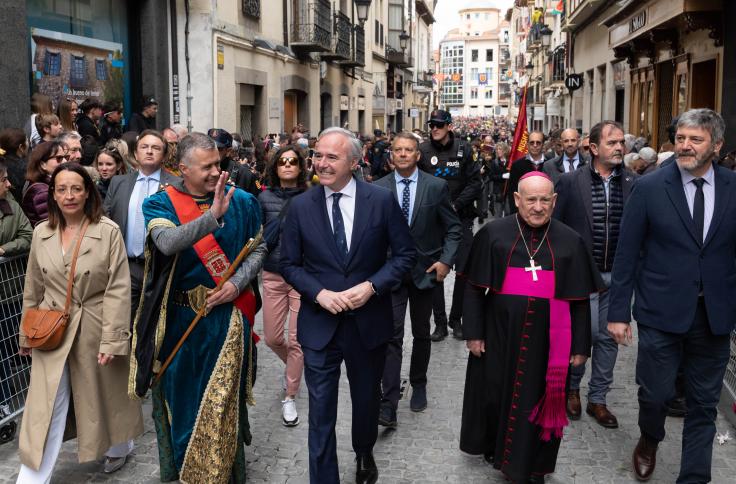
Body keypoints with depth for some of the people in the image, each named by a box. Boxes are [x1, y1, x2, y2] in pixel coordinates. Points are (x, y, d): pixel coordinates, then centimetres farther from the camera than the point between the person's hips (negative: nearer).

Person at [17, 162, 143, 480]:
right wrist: (27, 334, 15)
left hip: (96, 328, -2)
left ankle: (119, 446, 43)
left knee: (106, 394, 16)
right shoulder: (41, 233, 2)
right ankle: (32, 477, 9)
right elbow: (33, 289, 11)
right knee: (45, 408, 1)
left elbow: (118, 289, -12)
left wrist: (112, 337, -16)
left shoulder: (108, 231, -11)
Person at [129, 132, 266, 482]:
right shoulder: (161, 204, -6)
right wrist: (212, 217, -37)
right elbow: (167, 243, -25)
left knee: (221, 400, 3)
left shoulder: (242, 202, -1)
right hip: (178, 317, 0)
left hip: (227, 315, 0)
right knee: (179, 394, 14)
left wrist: (236, 284, -12)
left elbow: (258, 249, 5)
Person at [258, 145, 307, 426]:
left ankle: (290, 398, 17)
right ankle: (294, 366, 42)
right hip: (273, 276, 2)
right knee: (272, 338, 9)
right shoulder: (265, 198, 2)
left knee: (297, 340, 0)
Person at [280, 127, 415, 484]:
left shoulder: (382, 200, -7)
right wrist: (319, 293, -15)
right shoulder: (300, 207, -4)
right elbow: (289, 263, 1)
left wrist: (371, 286, -16)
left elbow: (405, 254, -3)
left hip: (369, 321, 1)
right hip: (319, 324, 0)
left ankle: (364, 455, 50)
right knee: (321, 413, 4)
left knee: (367, 401, 21)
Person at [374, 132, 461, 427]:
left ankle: (418, 385, 36)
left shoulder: (436, 186, -3)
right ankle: (388, 405, -6)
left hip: (425, 270, 1)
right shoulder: (378, 188, -1)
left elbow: (453, 228, 1)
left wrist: (446, 261, -9)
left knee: (421, 333, 16)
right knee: (392, 336, -7)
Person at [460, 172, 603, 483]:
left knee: (537, 401, 10)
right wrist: (473, 332, -4)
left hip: (547, 340, 0)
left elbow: (580, 301, 3)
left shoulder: (570, 241, -1)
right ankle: (494, 447, 41)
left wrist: (581, 346, 2)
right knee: (496, 394, 14)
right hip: (500, 335, 0)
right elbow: (474, 288, 0)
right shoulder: (493, 234, -3)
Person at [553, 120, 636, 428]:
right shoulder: (570, 181, -5)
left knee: (608, 337, 10)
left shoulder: (633, 183, 1)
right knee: (586, 331, -4)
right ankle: (572, 387, 23)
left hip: (618, 275, 3)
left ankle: (597, 399, 25)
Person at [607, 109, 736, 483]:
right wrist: (619, 311, -5)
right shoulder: (649, 188, -6)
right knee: (655, 392, 8)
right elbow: (626, 254, -4)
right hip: (662, 312, -2)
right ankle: (649, 441, 41)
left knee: (704, 404, 11)